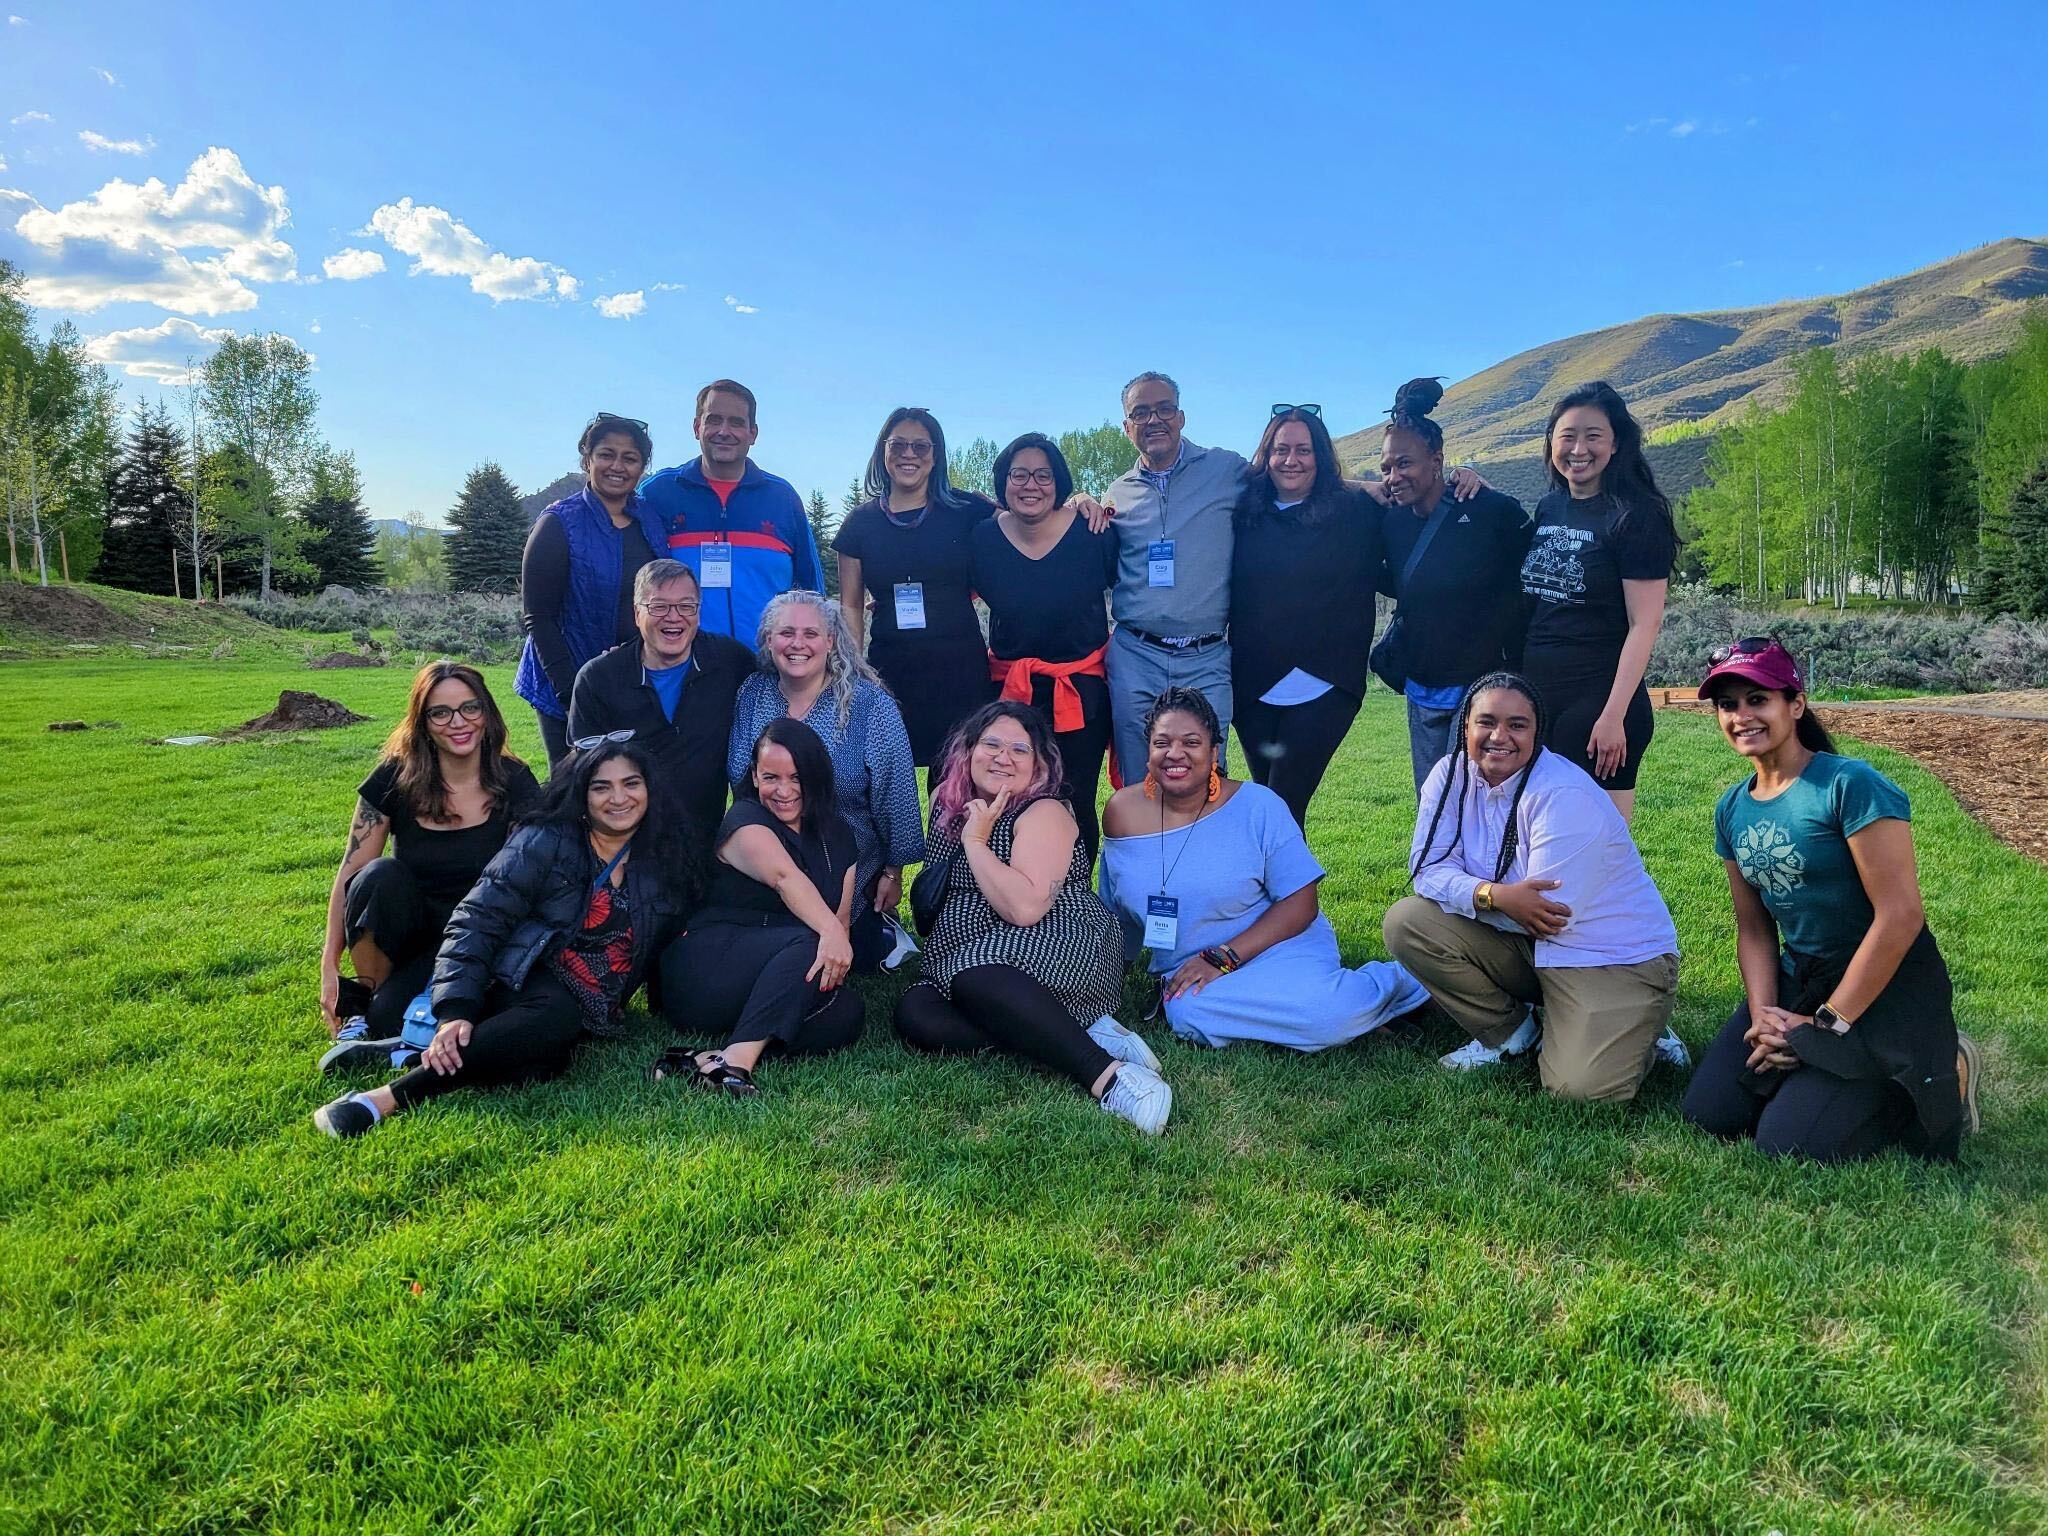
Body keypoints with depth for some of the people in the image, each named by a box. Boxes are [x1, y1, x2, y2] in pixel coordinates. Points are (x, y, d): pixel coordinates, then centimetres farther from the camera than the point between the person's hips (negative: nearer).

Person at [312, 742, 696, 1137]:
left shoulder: (668, 856, 7)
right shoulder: (543, 842, -4)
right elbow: (477, 922, -10)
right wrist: (455, 1011, -23)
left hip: (591, 1011, 3)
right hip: (523, 983, -2)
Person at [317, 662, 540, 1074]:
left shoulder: (513, 784, -10)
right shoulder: (395, 778, -8)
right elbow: (349, 875, -6)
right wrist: (329, 967, -9)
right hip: (404, 929, 2)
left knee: (391, 1019, -28)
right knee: (382, 875, -31)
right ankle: (363, 997, -9)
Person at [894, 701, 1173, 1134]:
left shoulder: (1045, 813, -8)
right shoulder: (946, 800, 12)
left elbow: (1026, 908, -24)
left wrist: (976, 841, -16)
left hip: (1061, 949, -7)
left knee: (977, 979, -39)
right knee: (914, 1014, -25)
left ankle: (1106, 1074, -40)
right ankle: (1086, 1035, -24)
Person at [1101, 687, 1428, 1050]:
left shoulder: (1258, 806, -6)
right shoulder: (1122, 812, 1)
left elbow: (1300, 903, -8)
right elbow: (1114, 912, 15)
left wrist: (1222, 959, -17)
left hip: (1278, 947, -4)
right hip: (1189, 972, 4)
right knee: (1186, 1011, -33)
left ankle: (1395, 983, -1)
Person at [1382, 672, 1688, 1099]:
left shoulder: (1565, 796, -22)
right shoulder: (1452, 775, -4)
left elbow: (1552, 914, -24)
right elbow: (1428, 868, -11)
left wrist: (1467, 893, -13)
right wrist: (1496, 896, -29)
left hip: (1617, 957, -5)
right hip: (1525, 945, 6)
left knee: (1583, 1087, -26)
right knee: (1406, 922, -17)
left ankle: (1638, 1033, 11)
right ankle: (1506, 1031, 5)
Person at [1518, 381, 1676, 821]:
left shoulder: (1636, 517, -8)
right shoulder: (1548, 508, 11)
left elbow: (1644, 624, -12)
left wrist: (1614, 716, -19)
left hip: (1598, 704, -6)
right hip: (1536, 701, 7)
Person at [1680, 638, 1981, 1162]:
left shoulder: (1850, 785, -19)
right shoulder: (1732, 810, 4)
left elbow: (1901, 915, -22)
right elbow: (1753, 929, 8)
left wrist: (1827, 1024, -18)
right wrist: (1762, 1015, -10)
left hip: (1887, 989, -6)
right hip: (1799, 981, 7)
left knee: (1788, 1141, -15)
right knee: (1709, 1110, -5)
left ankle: (1945, 1072, 7)